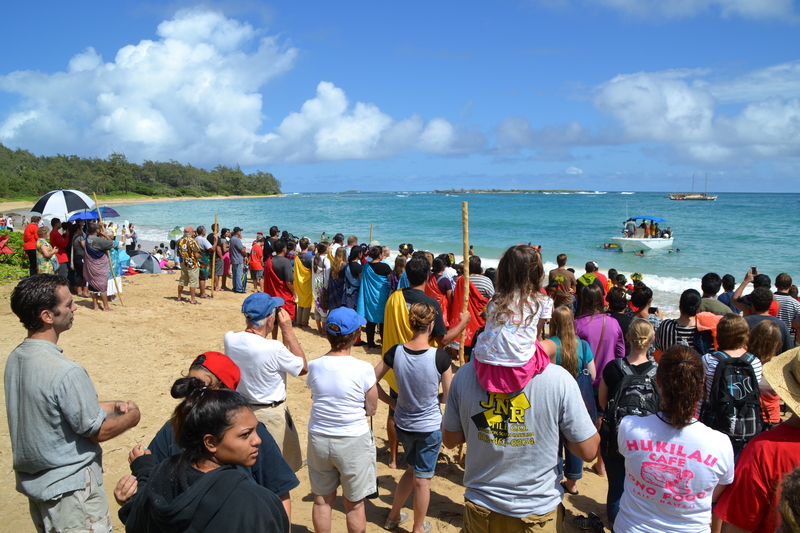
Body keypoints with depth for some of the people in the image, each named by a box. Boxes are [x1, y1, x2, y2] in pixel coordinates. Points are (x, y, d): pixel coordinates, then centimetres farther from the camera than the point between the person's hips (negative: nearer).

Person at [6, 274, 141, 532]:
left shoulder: (14, 359, -2)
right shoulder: (66, 372, -29)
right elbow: (98, 431, -19)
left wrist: (112, 406, 6)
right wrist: (131, 417, -1)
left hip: (32, 479, 8)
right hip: (68, 487, -8)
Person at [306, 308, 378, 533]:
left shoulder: (314, 366, -9)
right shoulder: (363, 369, -18)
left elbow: (318, 397, 5)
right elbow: (371, 409, -7)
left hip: (319, 438, 3)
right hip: (353, 441, -3)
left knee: (322, 499, 19)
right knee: (354, 504, 14)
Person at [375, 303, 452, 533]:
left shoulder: (395, 352, -14)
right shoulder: (440, 356, -23)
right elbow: (449, 395, -13)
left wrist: (391, 401, 5)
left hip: (402, 424, 4)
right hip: (430, 427, -4)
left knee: (412, 469, 28)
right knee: (422, 478, 15)